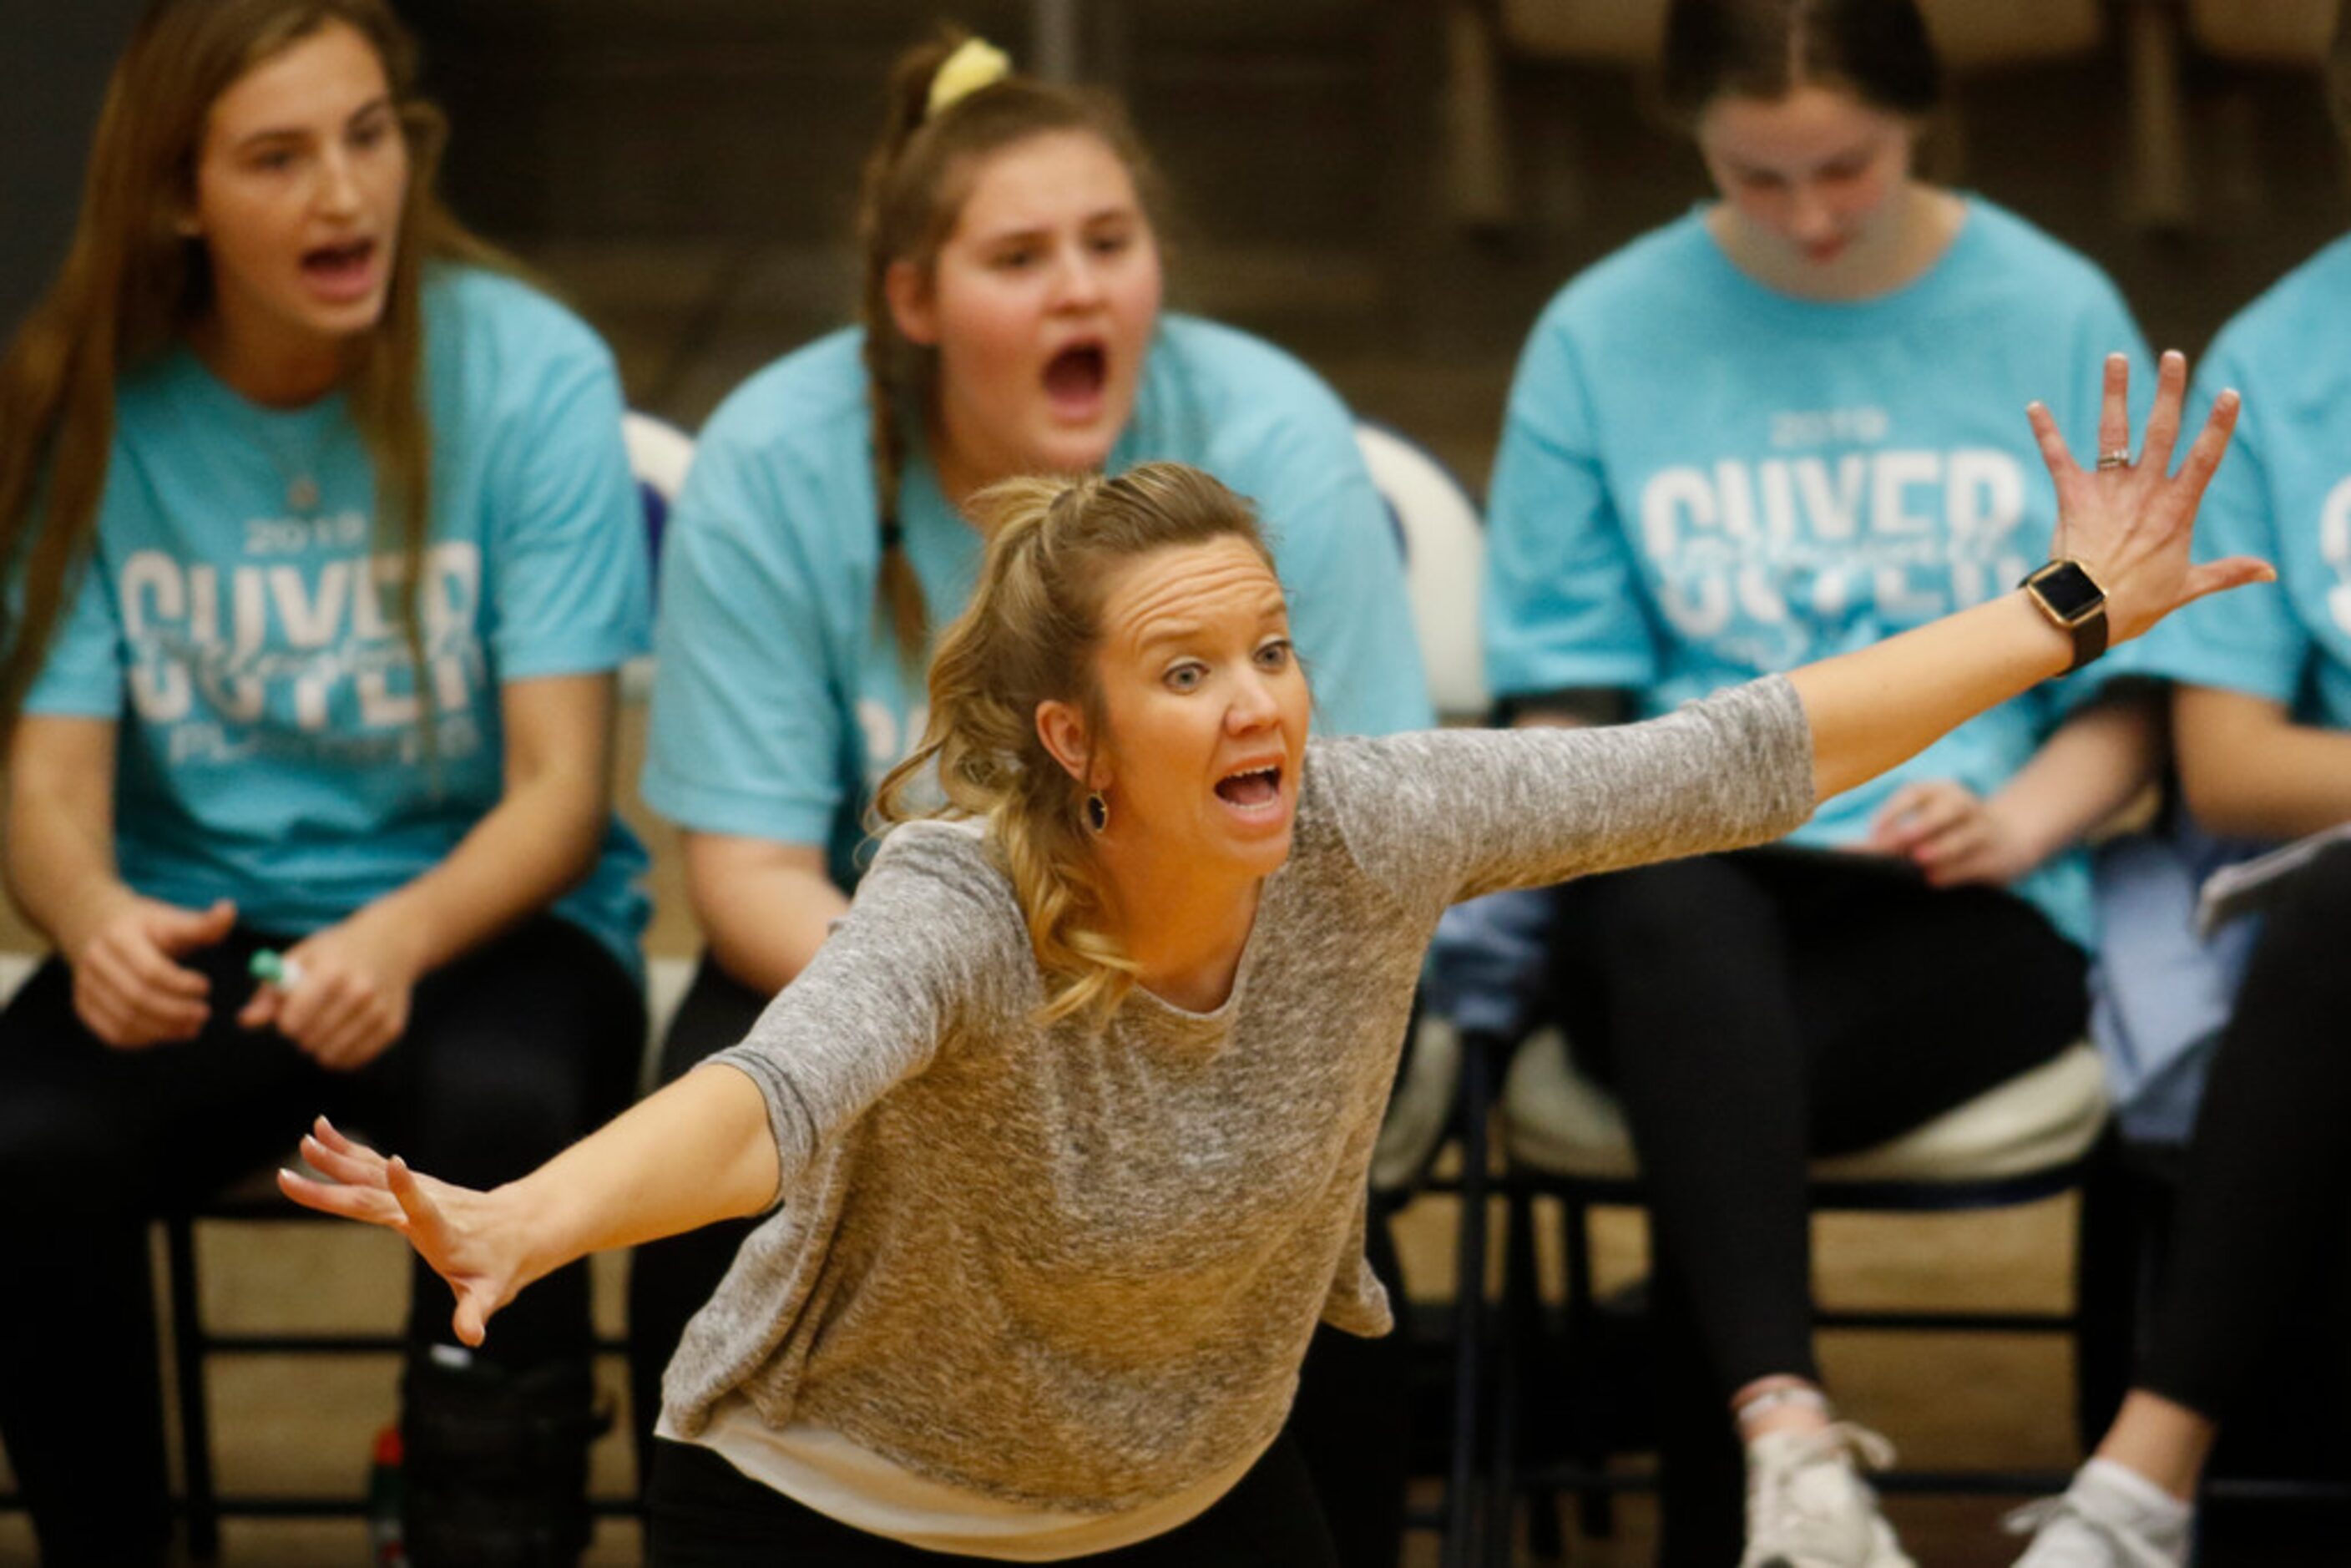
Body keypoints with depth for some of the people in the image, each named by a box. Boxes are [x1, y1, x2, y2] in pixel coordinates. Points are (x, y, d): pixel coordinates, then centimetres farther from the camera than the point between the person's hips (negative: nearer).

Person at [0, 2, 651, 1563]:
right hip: (200, 931, 2)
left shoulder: (532, 375, -10)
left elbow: (562, 790, -13)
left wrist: (398, 942, -35)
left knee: (500, 1104, -36)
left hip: (483, 920, -2)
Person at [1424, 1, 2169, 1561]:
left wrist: (2012, 823, -10)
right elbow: (1564, 695, 10)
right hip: (1691, 906, 1)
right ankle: (1788, 1428, -49)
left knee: (1703, 1094, -33)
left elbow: (2128, 703, 10)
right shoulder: (1603, 337, 8)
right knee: (1667, 899, -38)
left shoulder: (2059, 321, 6)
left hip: (1965, 909, 0)